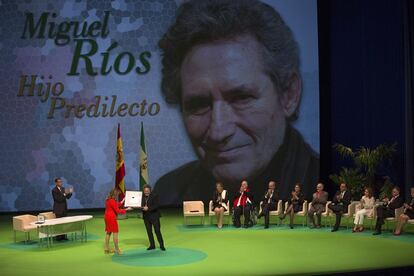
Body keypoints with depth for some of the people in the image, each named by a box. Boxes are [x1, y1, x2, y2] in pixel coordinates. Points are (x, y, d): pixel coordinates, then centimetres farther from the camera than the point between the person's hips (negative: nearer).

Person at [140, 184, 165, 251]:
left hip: (154, 216, -5)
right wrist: (142, 207, -13)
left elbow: (157, 205, -16)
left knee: (157, 231, -4)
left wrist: (148, 208, -25)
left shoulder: (154, 196, -8)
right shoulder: (142, 196, 5)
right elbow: (141, 205, 10)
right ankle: (152, 245, 18)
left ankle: (161, 245, 5)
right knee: (149, 231, 8)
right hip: (146, 216, 5)